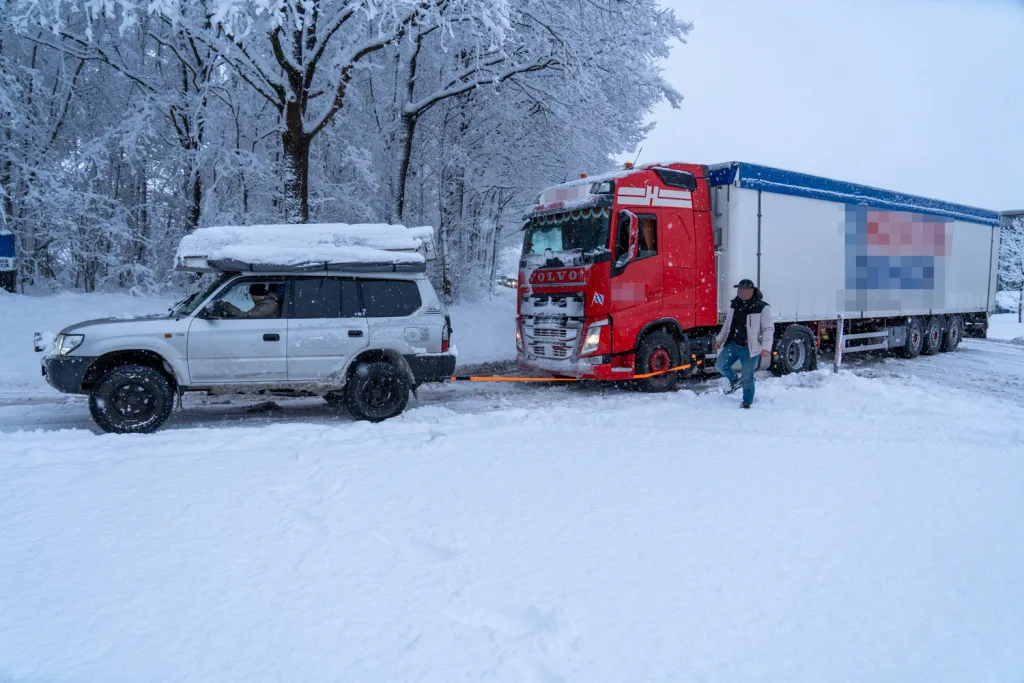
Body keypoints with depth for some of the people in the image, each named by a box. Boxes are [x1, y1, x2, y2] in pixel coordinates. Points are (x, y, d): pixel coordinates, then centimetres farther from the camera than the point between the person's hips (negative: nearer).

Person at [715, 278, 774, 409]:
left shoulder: (762, 307, -13)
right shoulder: (735, 304, 6)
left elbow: (768, 329, -12)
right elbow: (728, 324, 20)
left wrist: (766, 348, -20)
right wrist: (720, 339, 20)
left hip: (749, 349, -5)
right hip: (732, 344, 5)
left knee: (747, 377, 2)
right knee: (720, 365, 0)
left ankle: (747, 402, 21)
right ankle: (734, 381, 29)